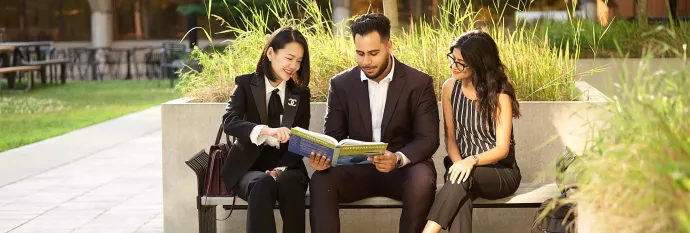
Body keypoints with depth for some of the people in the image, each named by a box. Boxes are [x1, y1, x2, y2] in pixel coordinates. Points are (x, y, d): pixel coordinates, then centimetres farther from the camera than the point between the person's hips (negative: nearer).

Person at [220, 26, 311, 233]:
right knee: (262, 184, -36)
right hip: (249, 167, -2)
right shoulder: (246, 84, 2)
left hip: (286, 167, 2)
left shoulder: (301, 93, 10)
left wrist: (281, 168, -15)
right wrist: (266, 130, -35)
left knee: (289, 183, -34)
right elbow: (229, 122, -15)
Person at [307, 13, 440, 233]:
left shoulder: (419, 83, -6)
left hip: (404, 168, -2)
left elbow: (428, 139, -11)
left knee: (422, 180, -35)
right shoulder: (341, 84, 1)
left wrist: (398, 159, -32)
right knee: (321, 179, -28)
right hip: (358, 169, 2)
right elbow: (333, 137, 1)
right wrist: (323, 157, -25)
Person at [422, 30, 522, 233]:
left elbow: (502, 149, -14)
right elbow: (450, 137, 5)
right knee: (460, 197, -35)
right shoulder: (450, 88, 2)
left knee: (464, 178, -38)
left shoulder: (500, 95, -12)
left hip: (501, 172, -3)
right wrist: (459, 163, -16)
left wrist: (472, 160, -34)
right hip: (464, 165, 3)